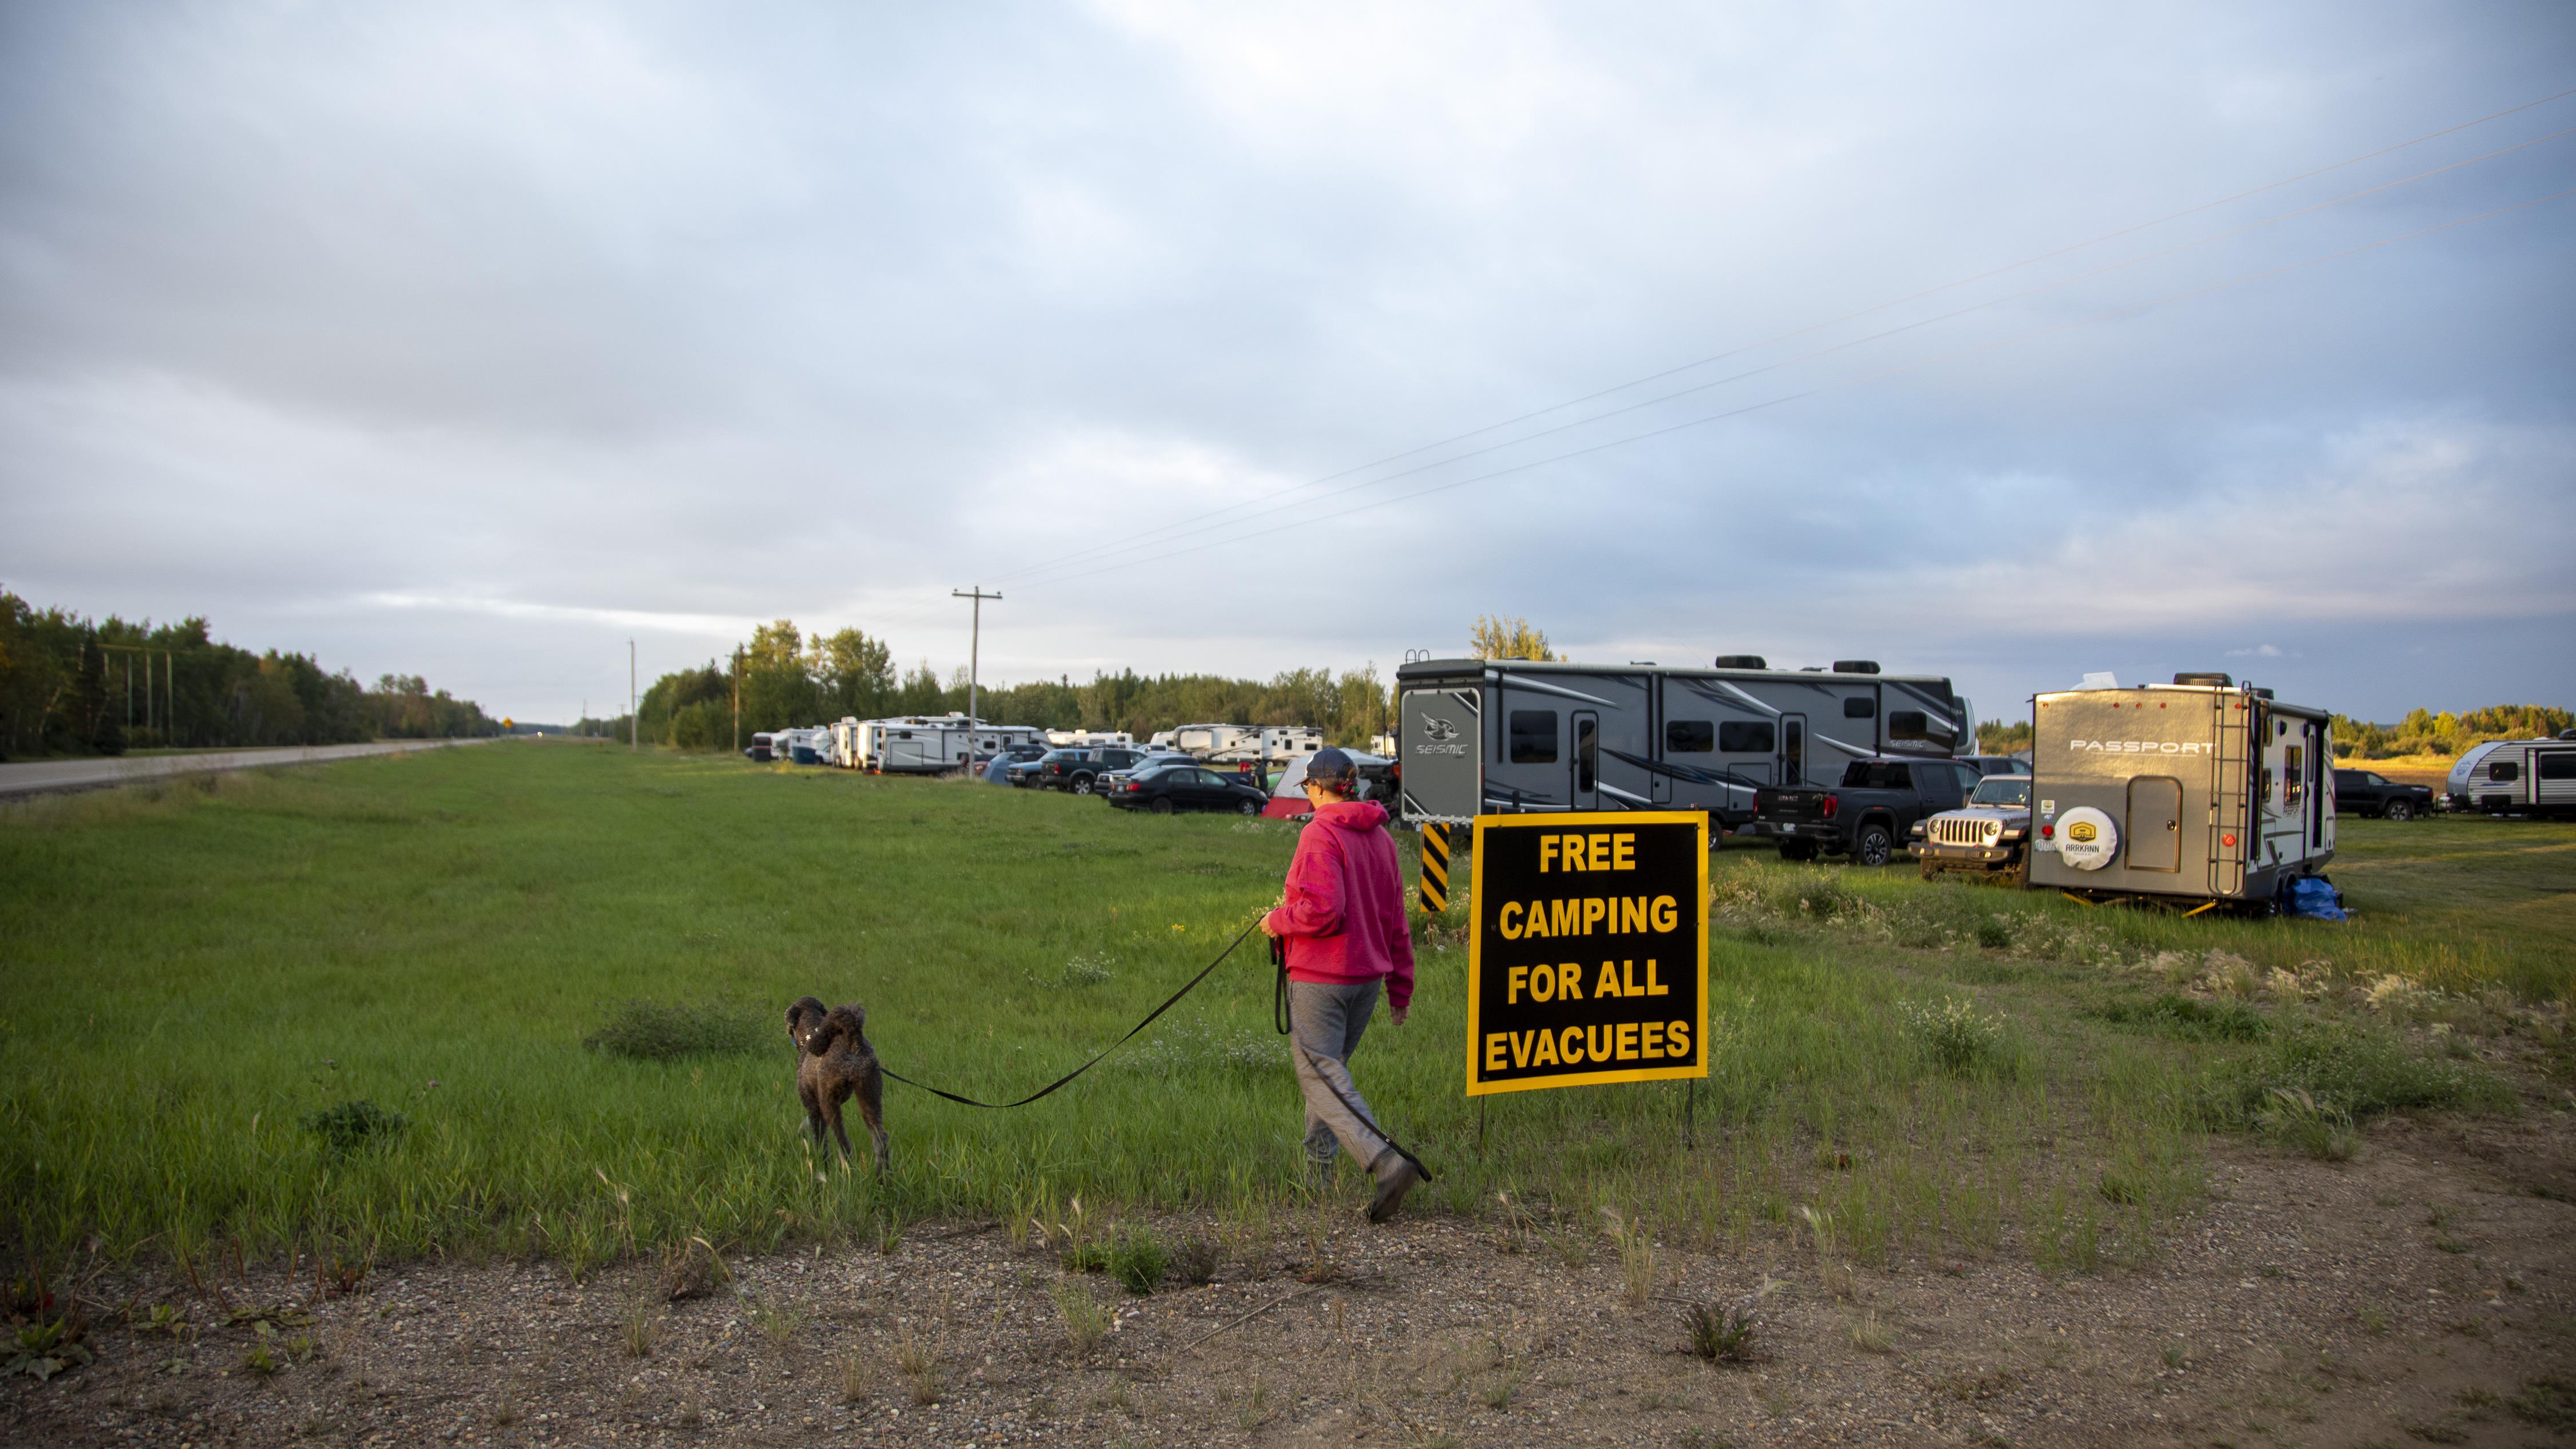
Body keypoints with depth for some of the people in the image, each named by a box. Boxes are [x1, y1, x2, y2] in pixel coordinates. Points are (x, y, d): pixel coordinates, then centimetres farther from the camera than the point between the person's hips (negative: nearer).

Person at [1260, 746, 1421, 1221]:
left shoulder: (1320, 834, -14)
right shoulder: (1379, 836, 10)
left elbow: (1321, 910, -26)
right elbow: (1396, 919, 13)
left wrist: (1278, 921, -7)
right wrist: (1400, 987, 18)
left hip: (1319, 976, -8)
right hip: (1367, 975, 8)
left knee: (1321, 1076, -6)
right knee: (1330, 1069, 20)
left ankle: (1387, 1162, -22)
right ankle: (1317, 1172, 28)